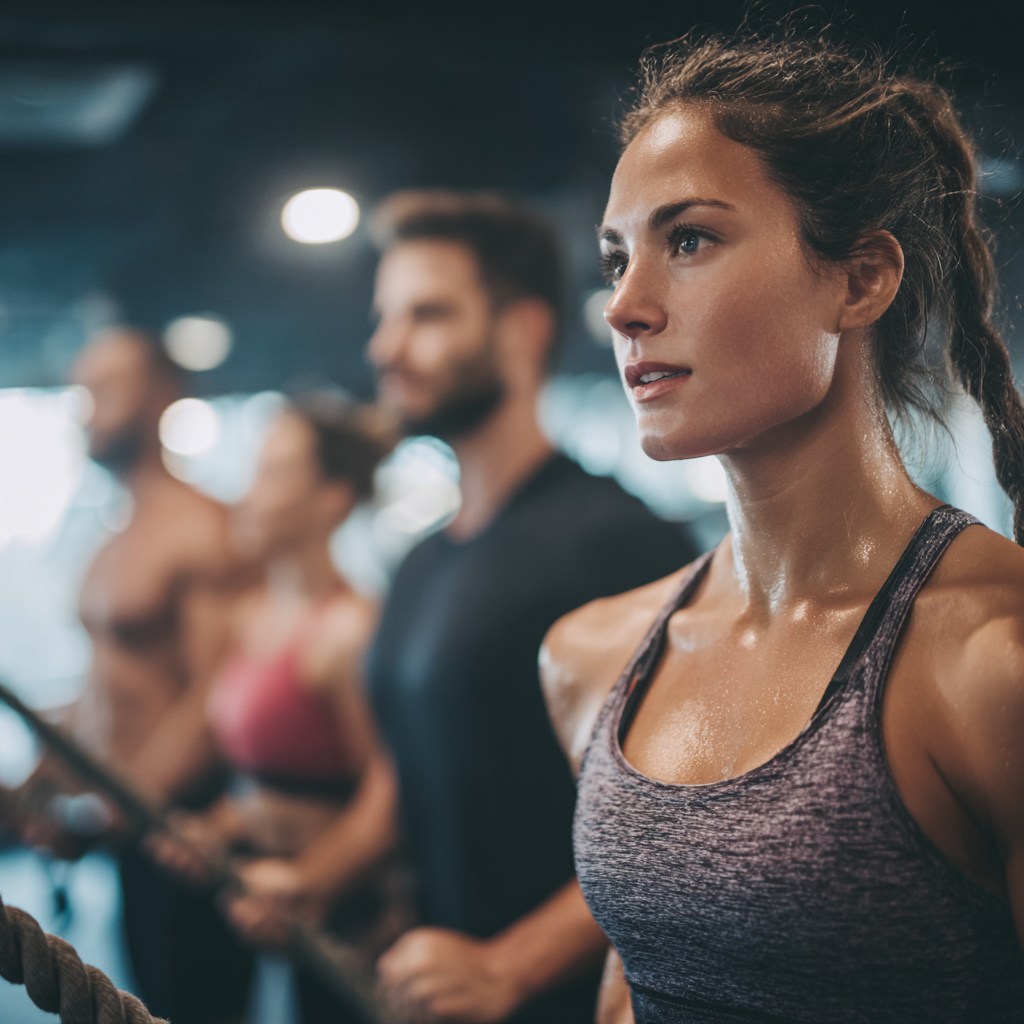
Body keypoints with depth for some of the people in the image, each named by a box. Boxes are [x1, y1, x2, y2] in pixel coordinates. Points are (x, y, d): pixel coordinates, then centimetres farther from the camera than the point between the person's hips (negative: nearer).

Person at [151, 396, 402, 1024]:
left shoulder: (350, 628, -18)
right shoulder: (253, 613, 8)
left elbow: (386, 799, -21)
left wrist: (305, 885, -29)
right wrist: (218, 831, 1)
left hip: (335, 921, -8)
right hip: (252, 894, 8)